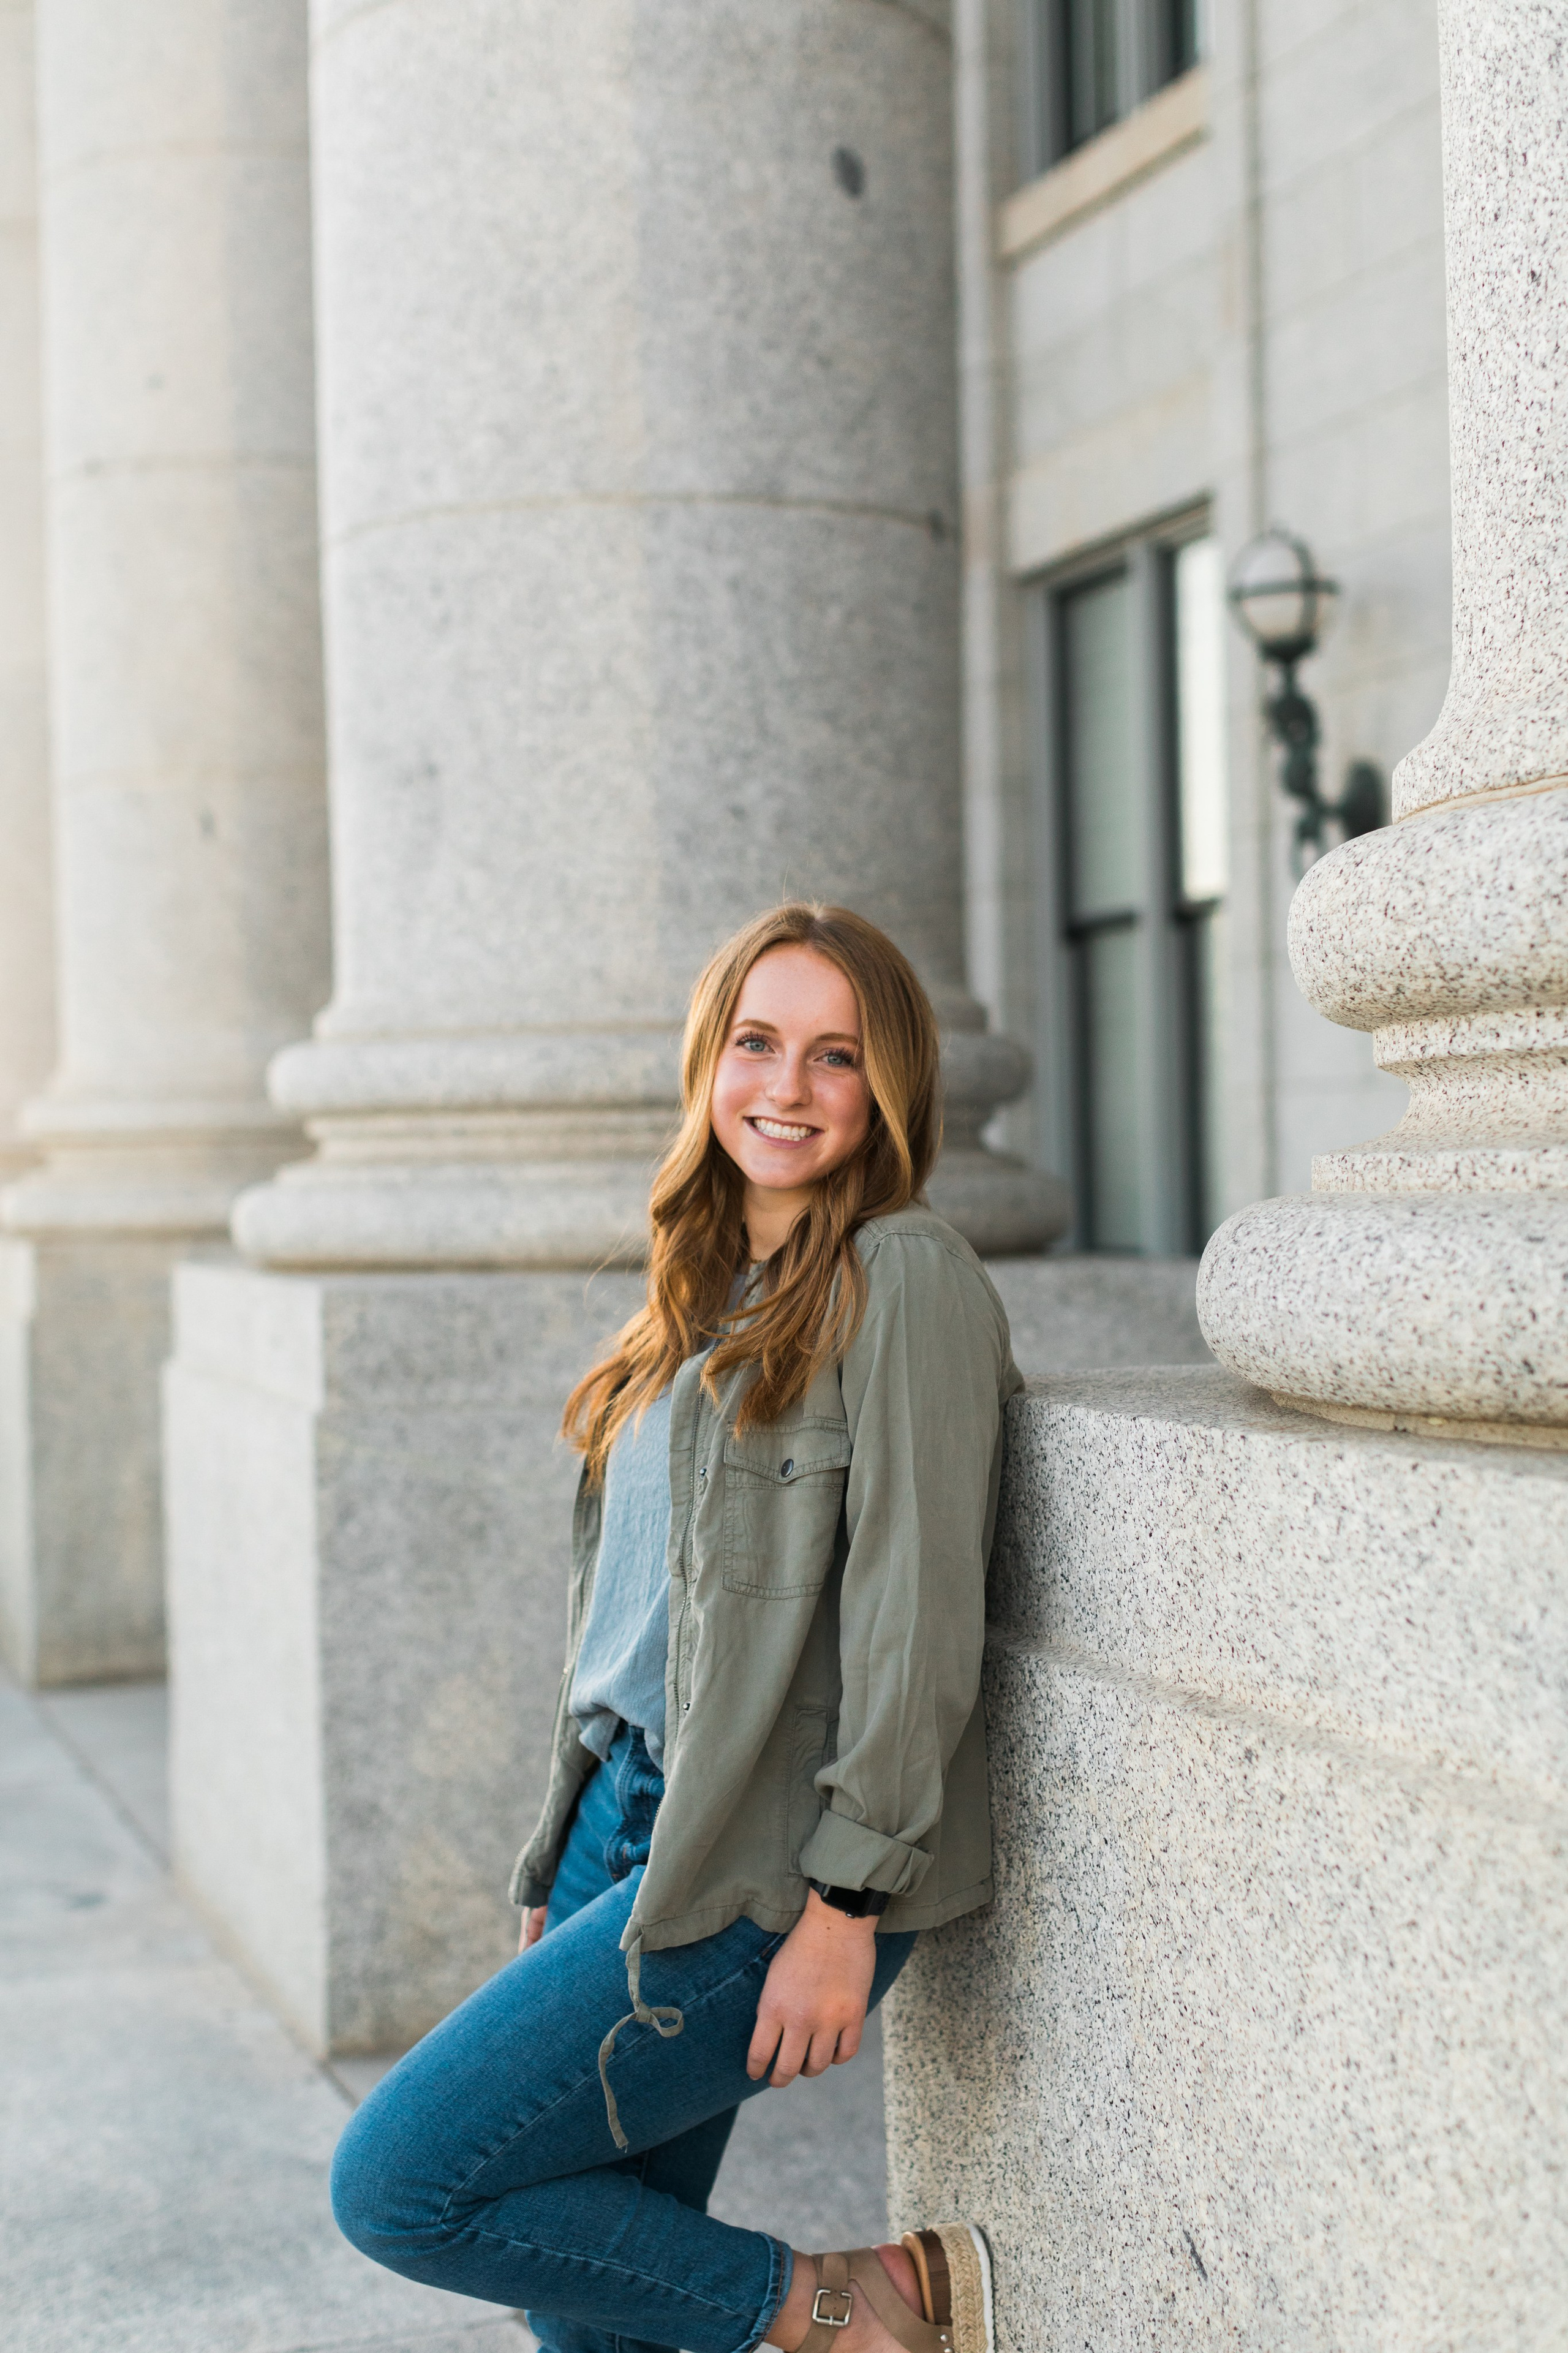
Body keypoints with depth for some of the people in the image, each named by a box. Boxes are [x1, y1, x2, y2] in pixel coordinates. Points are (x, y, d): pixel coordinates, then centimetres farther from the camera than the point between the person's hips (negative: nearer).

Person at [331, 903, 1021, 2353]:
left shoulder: (905, 1280, -10)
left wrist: (846, 1909, -18)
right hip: (629, 1819, 8)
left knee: (401, 2187, -8)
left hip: (765, 1874, -8)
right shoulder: (714, 1286, 15)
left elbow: (918, 1620, -16)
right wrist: (568, 1867, 16)